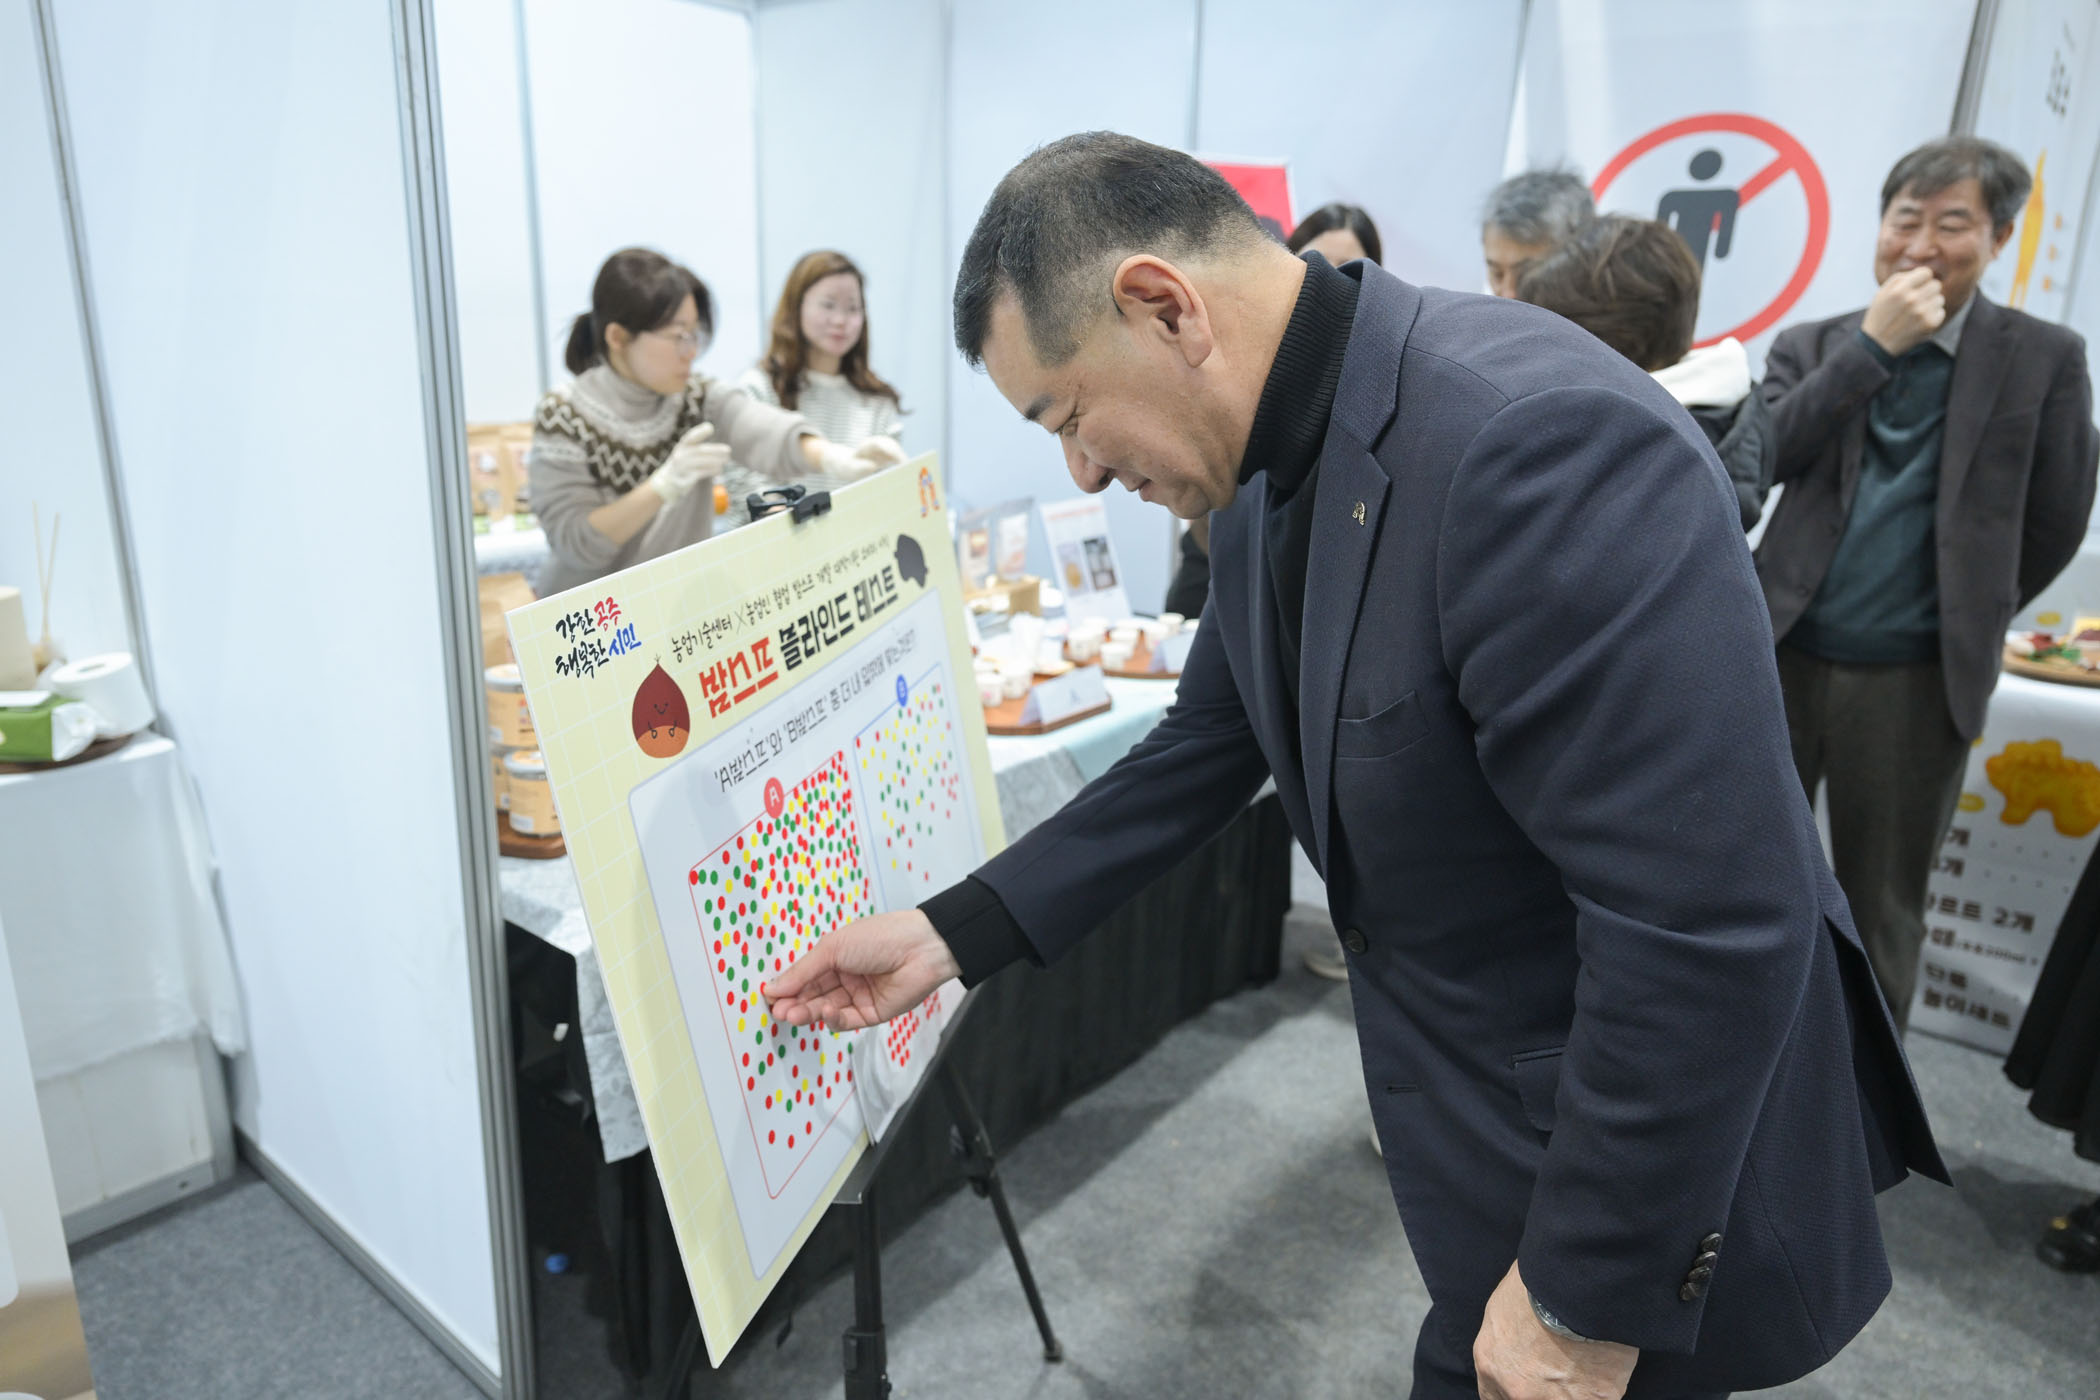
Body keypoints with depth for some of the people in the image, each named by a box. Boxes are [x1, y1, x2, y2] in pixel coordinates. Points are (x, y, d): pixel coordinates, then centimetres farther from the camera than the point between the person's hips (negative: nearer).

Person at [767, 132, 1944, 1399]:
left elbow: (1708, 928, -30)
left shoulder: (1541, 440, -31)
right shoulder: (1269, 483, -2)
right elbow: (1206, 753, 7)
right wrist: (955, 935, 3)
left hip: (1646, 1179, -7)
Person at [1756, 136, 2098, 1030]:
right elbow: (1765, 455, -10)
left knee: (1881, 915, 10)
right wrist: (1872, 344, -13)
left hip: (1914, 682, -1)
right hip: (1781, 656, 2)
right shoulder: (1813, 345, 6)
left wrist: (1967, 618, 9)